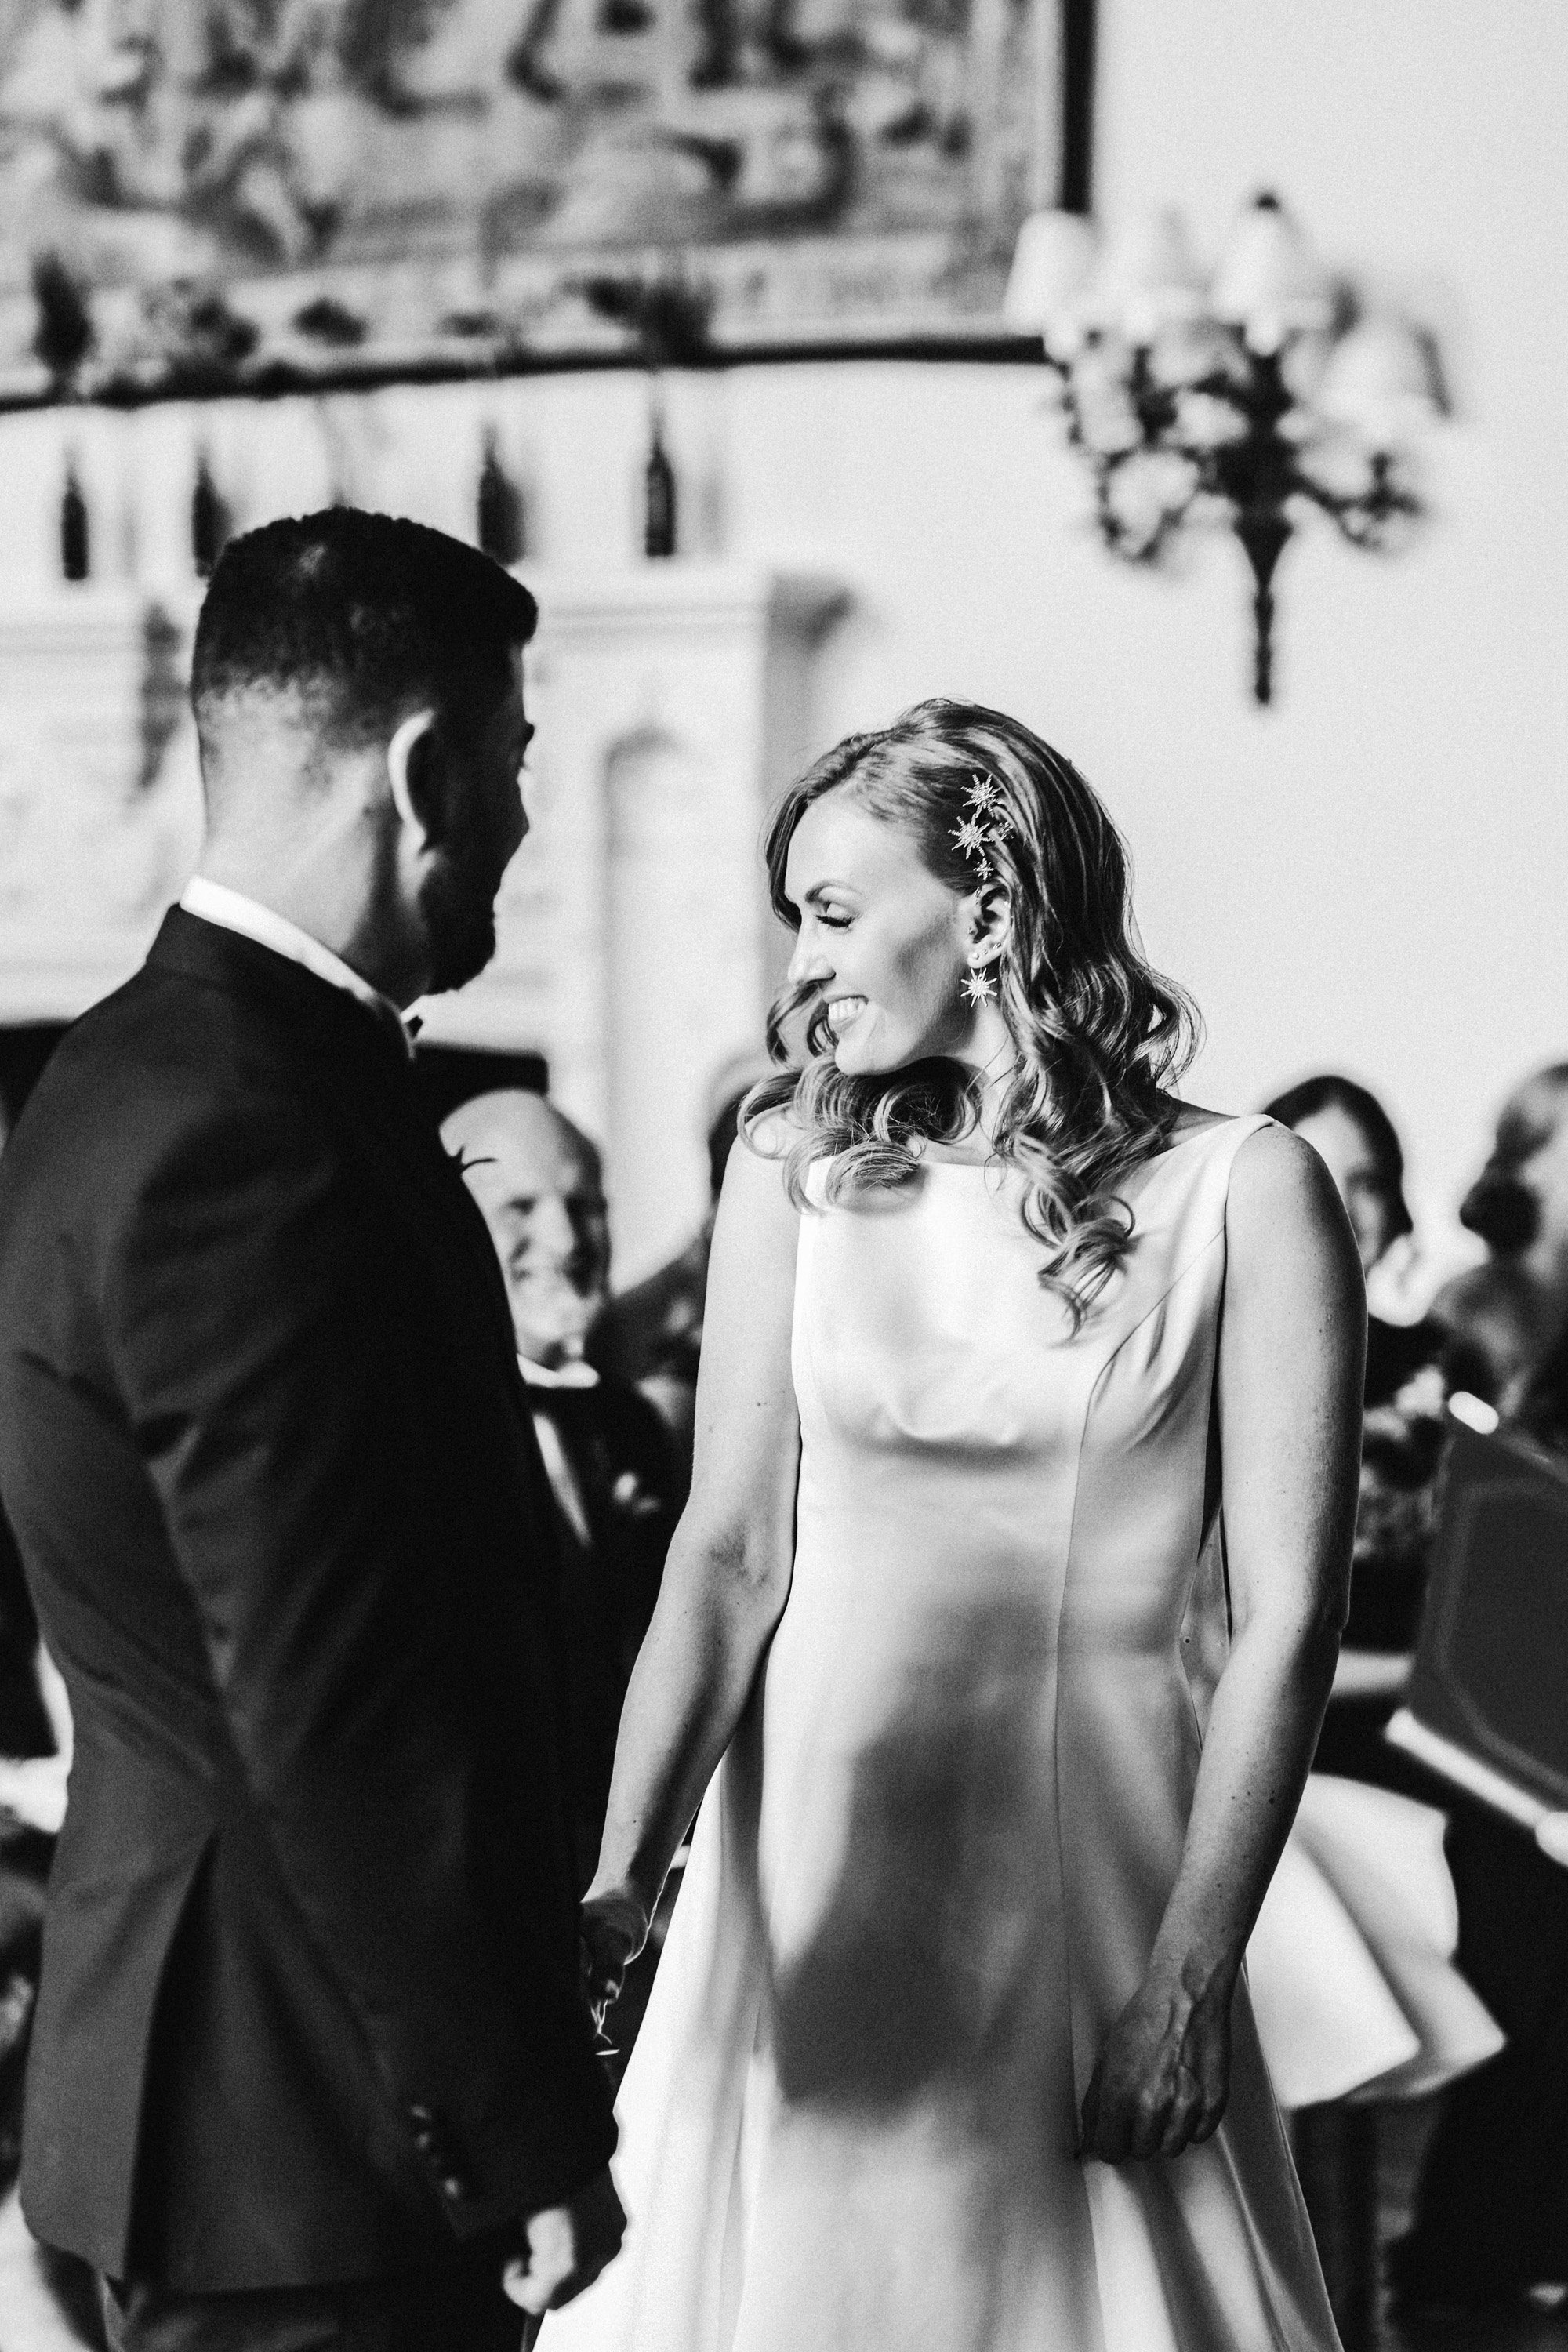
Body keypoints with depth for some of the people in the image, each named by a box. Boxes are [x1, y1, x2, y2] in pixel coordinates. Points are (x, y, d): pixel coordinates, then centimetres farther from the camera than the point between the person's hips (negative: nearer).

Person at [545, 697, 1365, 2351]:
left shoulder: (1241, 1192, -5)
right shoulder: (795, 1171, 3)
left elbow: (1286, 1617, -7)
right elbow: (729, 1550, -3)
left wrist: (1190, 1971, -11)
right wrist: (624, 1875, -16)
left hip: (1089, 1874, -2)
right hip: (815, 1863, 2)